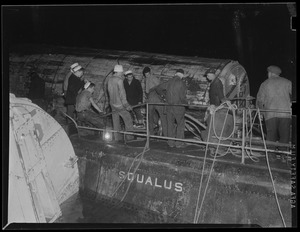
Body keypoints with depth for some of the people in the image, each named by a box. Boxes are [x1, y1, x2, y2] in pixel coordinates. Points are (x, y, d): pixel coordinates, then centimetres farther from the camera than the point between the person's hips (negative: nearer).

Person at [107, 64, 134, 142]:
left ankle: (117, 137, 14)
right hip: (120, 104, -7)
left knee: (116, 121, 11)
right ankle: (129, 136, 3)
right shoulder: (119, 80, -15)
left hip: (112, 104, 7)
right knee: (128, 119, 2)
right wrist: (126, 105, -15)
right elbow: (122, 93, -17)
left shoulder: (109, 80, 7)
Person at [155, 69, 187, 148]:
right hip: (178, 107, -4)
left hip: (169, 107, 5)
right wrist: (186, 103, 1)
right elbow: (182, 97, -17)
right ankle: (179, 143, 6)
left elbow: (158, 88, 11)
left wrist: (162, 94, 29)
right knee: (181, 124, 6)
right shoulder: (182, 83, -11)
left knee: (170, 124, 13)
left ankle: (171, 142, 17)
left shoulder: (169, 82, 3)